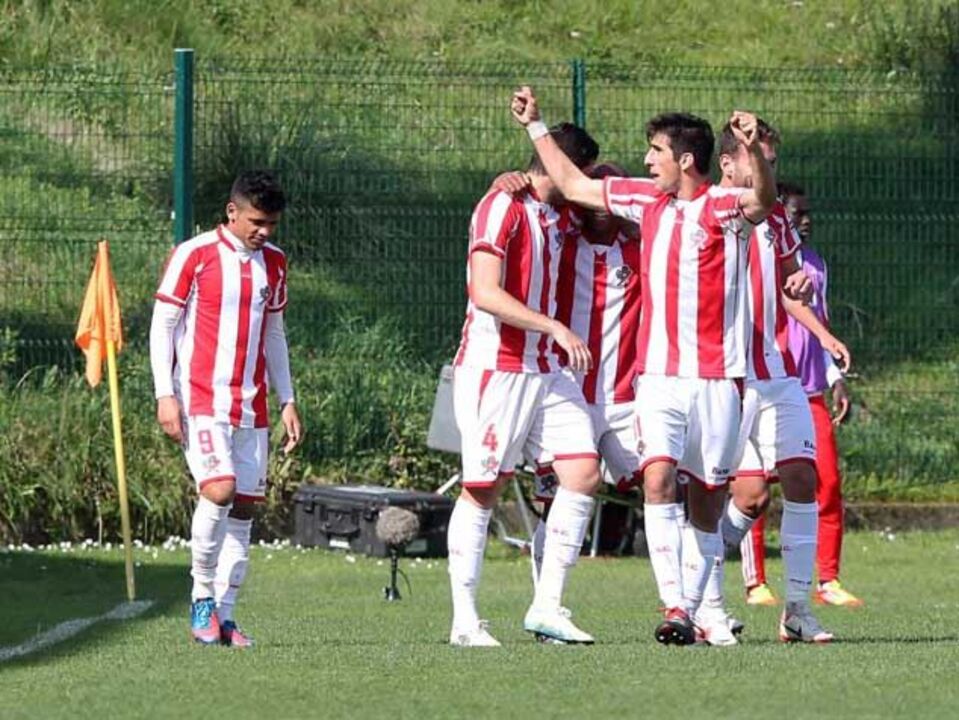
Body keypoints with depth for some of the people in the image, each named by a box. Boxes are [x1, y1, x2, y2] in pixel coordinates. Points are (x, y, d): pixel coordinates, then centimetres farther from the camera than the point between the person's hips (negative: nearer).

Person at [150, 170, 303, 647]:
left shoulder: (273, 263, 13)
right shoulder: (194, 255, -4)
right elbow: (162, 325, -2)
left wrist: (287, 400, 18)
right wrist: (165, 395, -10)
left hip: (251, 405, 6)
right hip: (200, 399, -6)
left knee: (246, 503, 2)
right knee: (219, 488, -21)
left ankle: (224, 613, 8)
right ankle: (202, 598, -4)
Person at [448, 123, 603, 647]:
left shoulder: (558, 216, 15)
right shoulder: (502, 207, -11)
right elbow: (486, 293, -20)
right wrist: (556, 328, -23)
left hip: (547, 370, 8)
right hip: (494, 367, -8)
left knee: (583, 474, -4)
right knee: (483, 489, -4)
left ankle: (546, 608, 0)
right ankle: (465, 621, 1)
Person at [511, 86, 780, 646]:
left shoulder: (721, 206, -7)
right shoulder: (648, 200, 11)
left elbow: (763, 202, -30)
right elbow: (576, 186, 25)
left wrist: (754, 152, -49)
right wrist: (536, 127, 28)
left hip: (716, 379, -3)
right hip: (658, 374, 3)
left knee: (708, 503, 4)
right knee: (658, 480, -17)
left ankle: (693, 610, 17)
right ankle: (674, 607, -23)